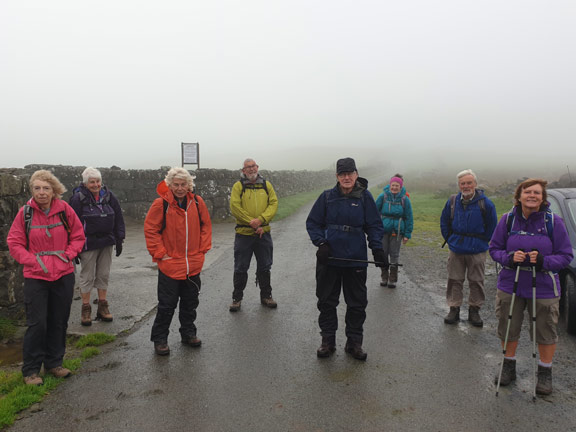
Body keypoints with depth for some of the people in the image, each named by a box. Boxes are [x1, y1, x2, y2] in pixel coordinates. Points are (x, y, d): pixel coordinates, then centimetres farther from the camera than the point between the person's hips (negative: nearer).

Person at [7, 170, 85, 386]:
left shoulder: (64, 209, -3)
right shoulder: (25, 212, -6)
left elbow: (78, 236, 6)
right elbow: (14, 242, -1)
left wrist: (68, 255, -8)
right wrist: (34, 261, -11)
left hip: (64, 275, 2)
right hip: (36, 277, -2)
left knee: (59, 322, 12)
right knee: (37, 323, 0)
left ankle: (54, 363, 30)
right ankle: (30, 370, 17)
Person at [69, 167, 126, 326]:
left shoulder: (109, 196, 3)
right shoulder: (79, 198, -9)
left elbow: (118, 218, 8)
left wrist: (119, 240, 5)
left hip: (107, 242, 4)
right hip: (88, 244, -4)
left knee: (104, 274, 12)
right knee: (87, 276, 5)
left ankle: (103, 307, 23)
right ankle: (86, 309, 17)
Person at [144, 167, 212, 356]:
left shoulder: (197, 202, 1)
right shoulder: (161, 204, -11)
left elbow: (206, 225, 11)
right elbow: (150, 229, -7)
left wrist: (203, 249, 4)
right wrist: (160, 253, -10)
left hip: (193, 265, 4)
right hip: (169, 264, -4)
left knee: (190, 302, 16)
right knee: (167, 305, 3)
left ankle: (188, 333, 33)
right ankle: (159, 339, 19)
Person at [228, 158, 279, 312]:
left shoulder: (266, 185, 8)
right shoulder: (238, 186, -1)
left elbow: (273, 204, -1)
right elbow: (235, 207, -11)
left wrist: (260, 220, -17)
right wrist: (252, 223, -16)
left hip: (264, 233, 3)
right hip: (243, 234, -2)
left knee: (264, 267, 13)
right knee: (240, 268, 5)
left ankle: (266, 296, 28)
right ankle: (237, 298, 19)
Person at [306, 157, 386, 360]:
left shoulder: (364, 197, -1)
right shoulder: (327, 197, 1)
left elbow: (374, 225, 3)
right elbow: (312, 222, 6)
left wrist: (377, 249, -10)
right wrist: (321, 243, -8)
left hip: (356, 260, 0)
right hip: (328, 259, 1)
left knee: (357, 303, 9)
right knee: (326, 301, 9)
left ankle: (354, 342, 25)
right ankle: (328, 340, 25)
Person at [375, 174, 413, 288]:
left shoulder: (404, 199, -2)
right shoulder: (383, 196, -3)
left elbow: (409, 218, 3)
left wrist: (407, 234, 0)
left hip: (397, 231, -1)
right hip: (383, 230, 1)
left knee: (394, 255, 4)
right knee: (383, 253, 7)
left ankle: (393, 279, 17)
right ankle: (384, 278, 22)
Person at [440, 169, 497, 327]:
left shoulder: (485, 203, -8)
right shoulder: (453, 201, 0)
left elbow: (492, 225, 3)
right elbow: (444, 222, 13)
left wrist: (482, 241, 4)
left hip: (477, 250, -2)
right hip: (456, 249, 2)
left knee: (476, 282, 6)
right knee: (454, 280, 7)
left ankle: (474, 311, 21)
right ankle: (454, 309, 18)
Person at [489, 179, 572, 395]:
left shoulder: (554, 221, -9)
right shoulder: (508, 219, -4)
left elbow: (566, 255, -5)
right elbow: (494, 249, 2)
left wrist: (544, 261, -23)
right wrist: (509, 257, -19)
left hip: (543, 288, -1)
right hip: (510, 286, 2)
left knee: (546, 333, 12)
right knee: (508, 330, 14)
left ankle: (545, 373, 35)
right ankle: (509, 366, 37)